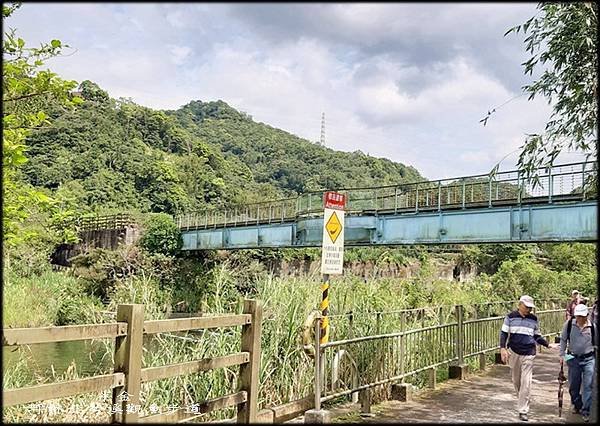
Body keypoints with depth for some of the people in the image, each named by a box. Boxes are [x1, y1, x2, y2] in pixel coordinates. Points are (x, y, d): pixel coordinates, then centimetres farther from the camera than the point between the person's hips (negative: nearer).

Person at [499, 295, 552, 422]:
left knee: (526, 383, -6)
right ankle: (521, 400, 35)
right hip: (513, 352, 0)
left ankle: (523, 410, -3)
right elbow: (503, 333, 1)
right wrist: (503, 348, -9)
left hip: (528, 354, 0)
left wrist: (548, 344, 0)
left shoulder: (533, 319, 6)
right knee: (516, 380, 12)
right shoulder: (511, 317, 0)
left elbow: (537, 336, 14)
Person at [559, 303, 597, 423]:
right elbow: (563, 339, 4)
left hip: (589, 359, -2)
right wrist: (562, 355, 1)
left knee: (588, 386, -4)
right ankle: (576, 405, 35)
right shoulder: (569, 324, -6)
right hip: (573, 359, 2)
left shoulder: (592, 326, -8)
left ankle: (585, 411, 4)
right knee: (573, 386, 12)